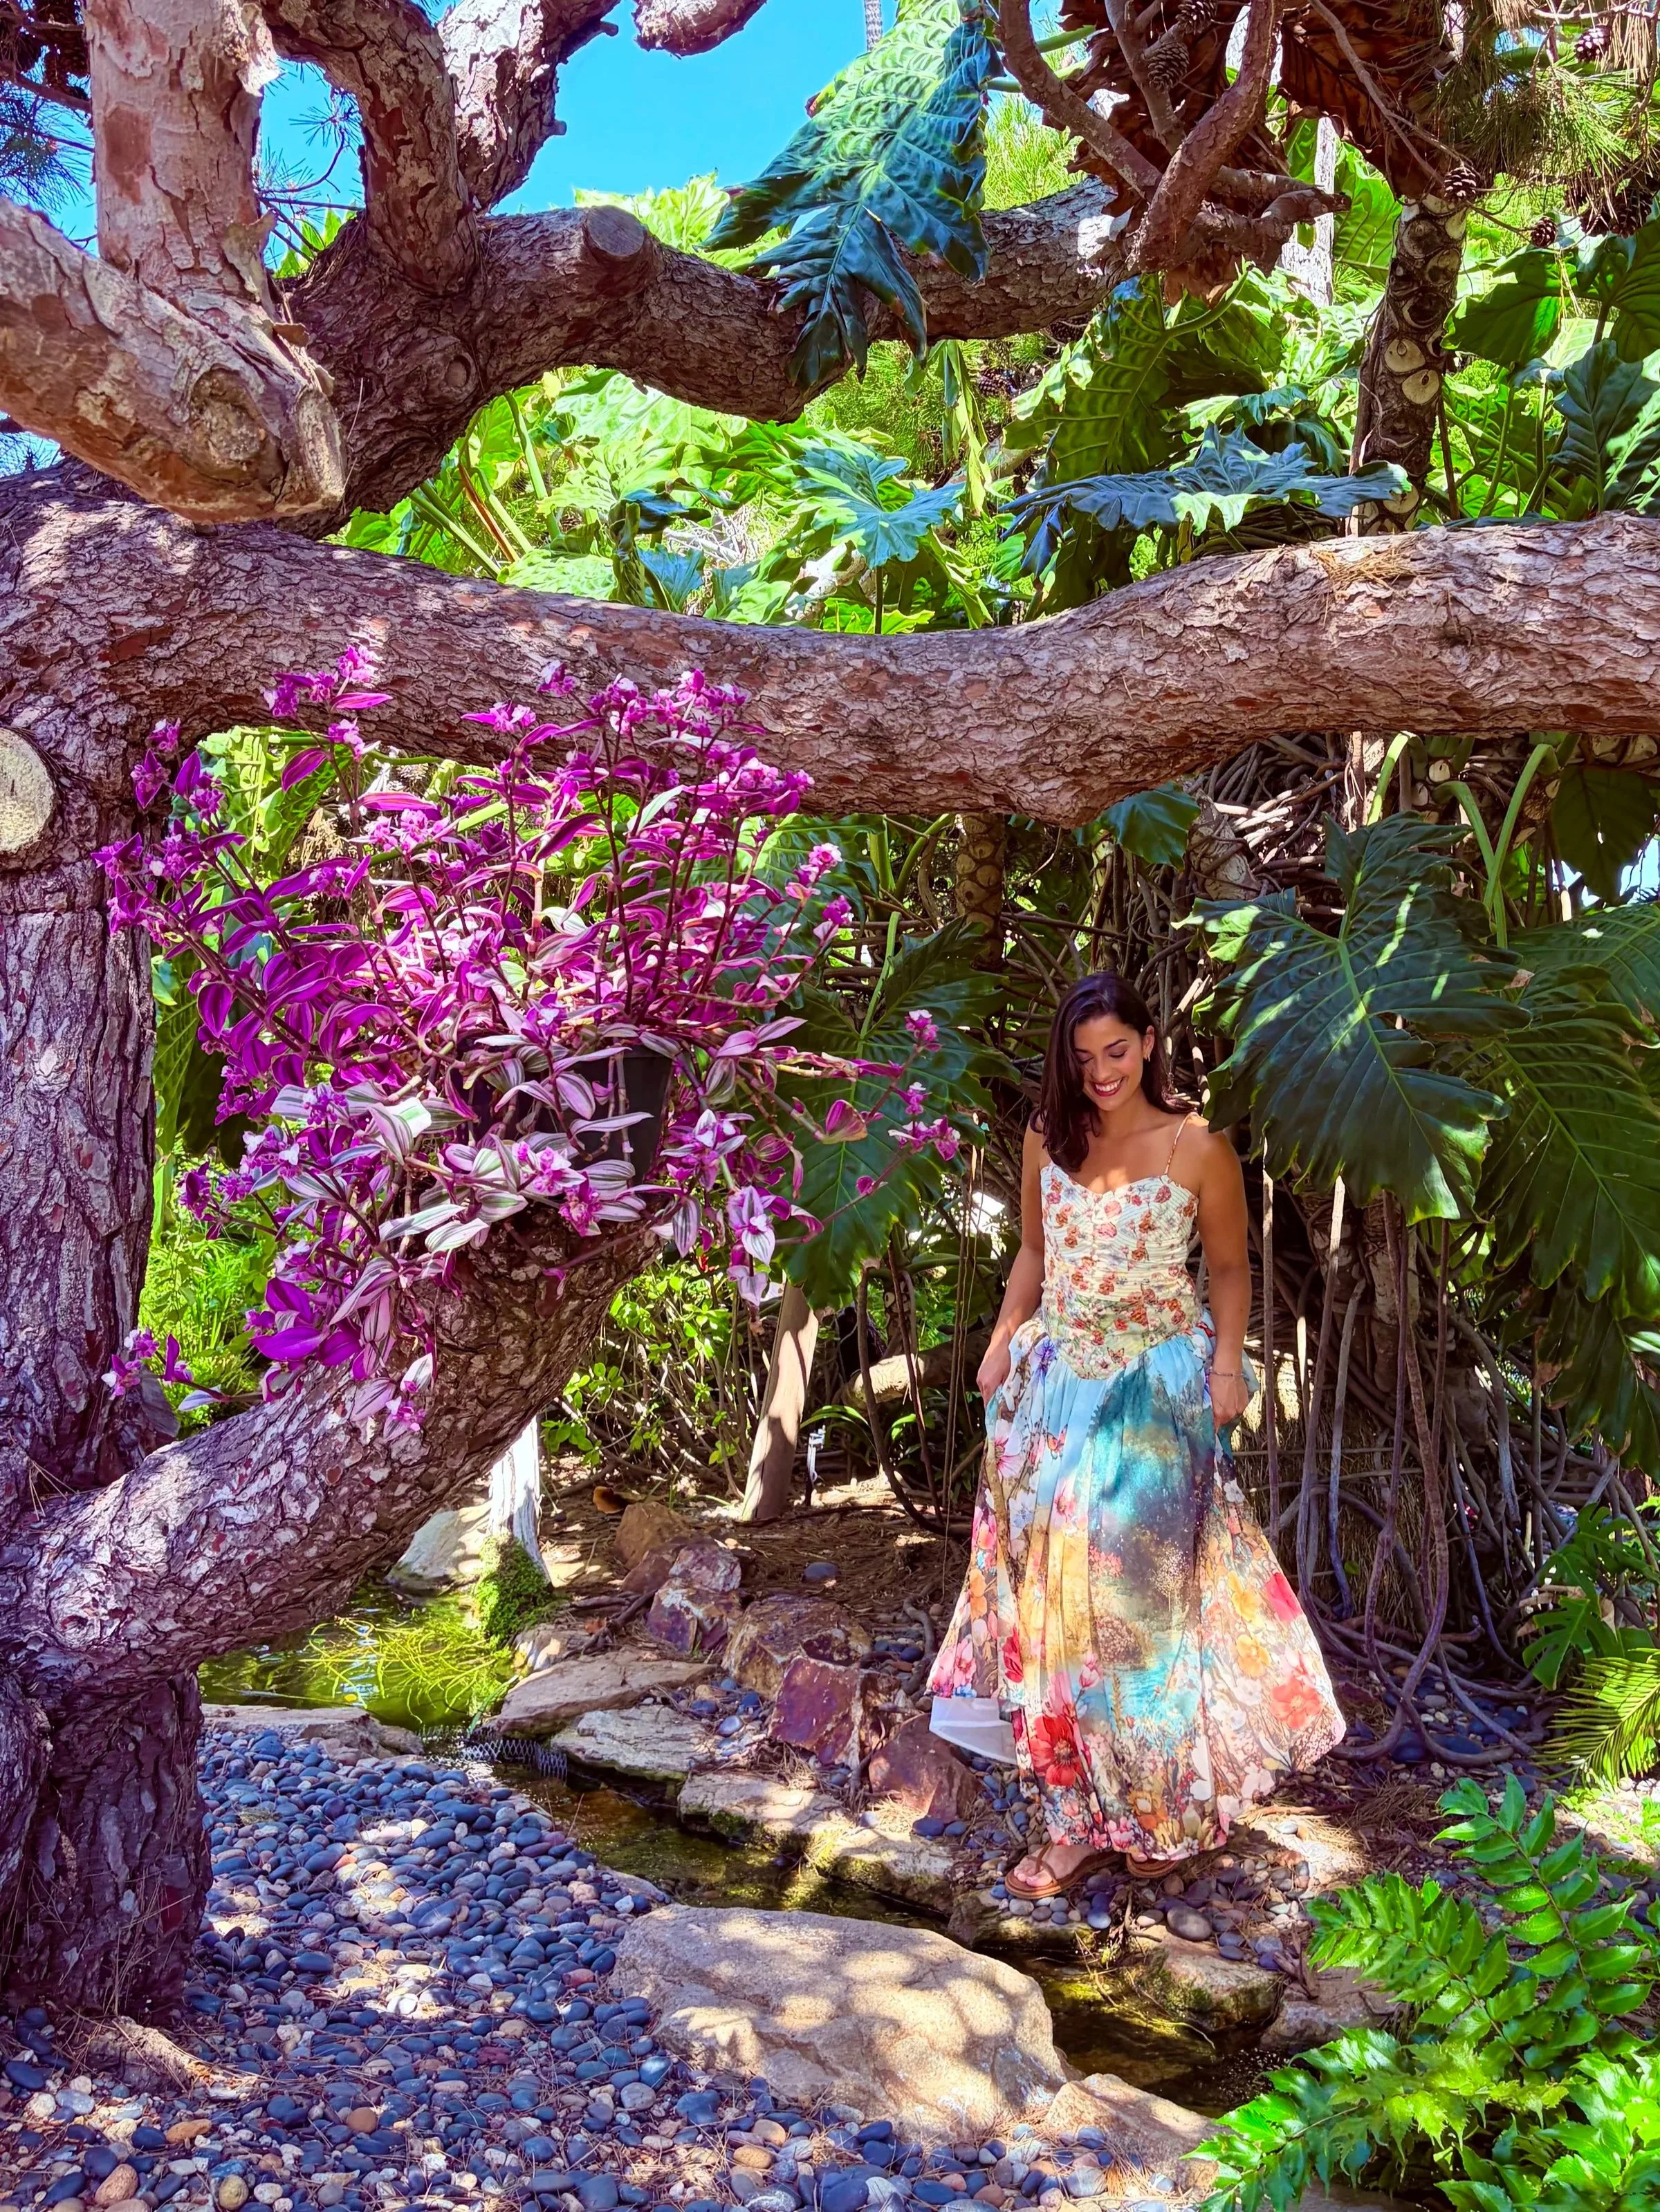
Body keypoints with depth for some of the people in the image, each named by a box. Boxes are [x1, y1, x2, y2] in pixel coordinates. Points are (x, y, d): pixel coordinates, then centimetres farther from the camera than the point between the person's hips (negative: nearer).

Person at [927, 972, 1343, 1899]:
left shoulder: (1198, 1147, -7)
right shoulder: (1048, 1140, 5)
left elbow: (1230, 1268, -1)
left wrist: (1227, 1362, -13)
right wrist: (1004, 1340, 4)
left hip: (1157, 1386, -4)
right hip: (1059, 1381, 4)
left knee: (1146, 1584, 2)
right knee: (1052, 1586, 4)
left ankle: (1160, 1807, 20)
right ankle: (1078, 1814, 16)